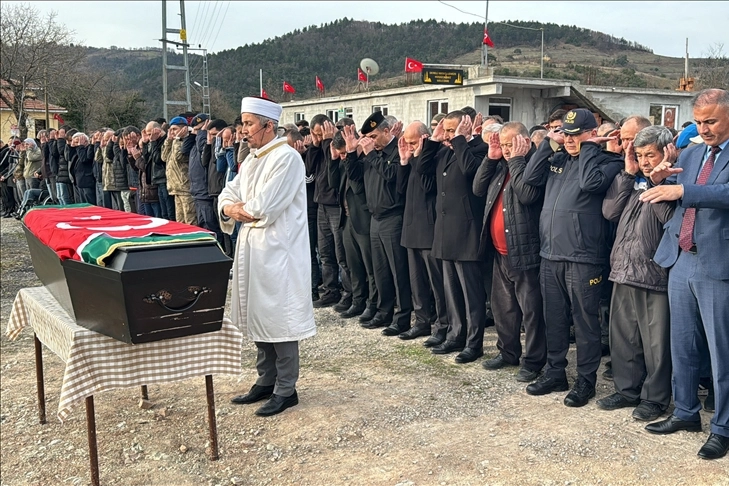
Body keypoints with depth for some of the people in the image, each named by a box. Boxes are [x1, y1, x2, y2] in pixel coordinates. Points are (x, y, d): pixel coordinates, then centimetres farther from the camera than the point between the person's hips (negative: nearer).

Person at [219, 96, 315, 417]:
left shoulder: (286, 158, -14)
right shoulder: (252, 159, 14)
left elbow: (263, 206, -21)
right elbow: (228, 195, 12)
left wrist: (241, 208, -3)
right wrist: (230, 208, -10)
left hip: (277, 249, -9)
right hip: (251, 247, 9)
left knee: (278, 319, -2)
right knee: (258, 318, 14)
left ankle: (286, 390, 9)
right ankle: (266, 381, 27)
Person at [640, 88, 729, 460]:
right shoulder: (690, 155, 14)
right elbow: (670, 202, 15)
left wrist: (681, 190, -31)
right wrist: (660, 181, -5)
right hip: (680, 261, 7)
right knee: (682, 344, 15)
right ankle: (686, 412, 30)